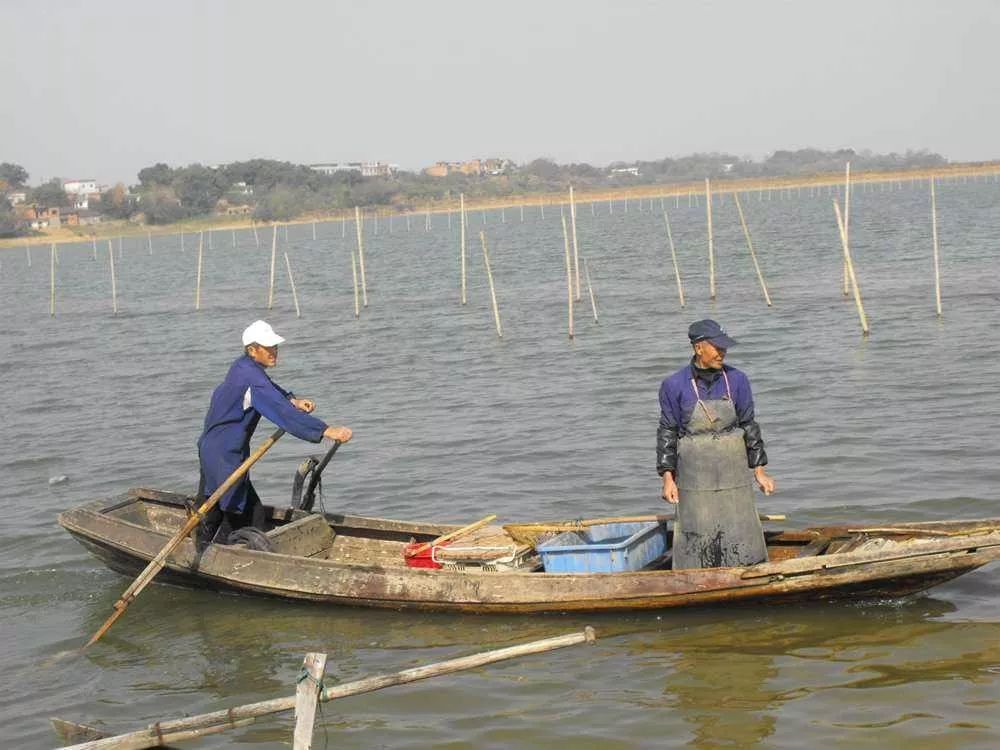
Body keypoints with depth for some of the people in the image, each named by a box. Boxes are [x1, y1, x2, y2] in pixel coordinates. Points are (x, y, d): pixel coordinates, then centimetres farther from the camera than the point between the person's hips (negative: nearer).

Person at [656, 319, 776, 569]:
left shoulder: (736, 380, 2)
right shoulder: (675, 386, -4)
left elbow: (749, 425, 8)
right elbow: (667, 432, 2)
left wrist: (759, 471, 7)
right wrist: (667, 477, -4)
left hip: (734, 478, 2)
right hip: (695, 480, -2)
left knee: (741, 539, 3)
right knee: (697, 541, 1)